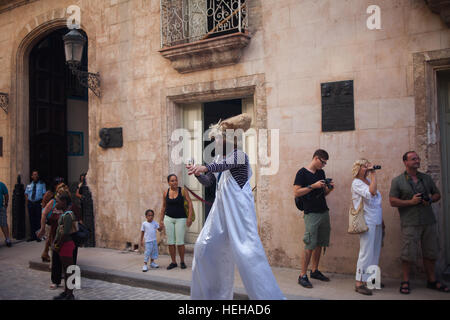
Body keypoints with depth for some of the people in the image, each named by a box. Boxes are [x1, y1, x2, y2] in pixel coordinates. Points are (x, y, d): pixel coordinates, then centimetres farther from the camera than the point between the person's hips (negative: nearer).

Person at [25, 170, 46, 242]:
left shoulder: (42, 184, 3)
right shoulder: (29, 185, 13)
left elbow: (44, 194, -2)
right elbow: (26, 194, 13)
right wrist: (26, 203, 1)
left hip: (38, 203, -3)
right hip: (30, 203, 3)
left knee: (38, 219, -3)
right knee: (31, 220, 7)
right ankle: (33, 236, 16)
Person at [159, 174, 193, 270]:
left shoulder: (182, 191, -5)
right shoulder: (165, 193, 4)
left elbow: (190, 203, -7)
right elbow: (163, 207, 13)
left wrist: (190, 217, -15)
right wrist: (161, 220, 11)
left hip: (180, 219, -3)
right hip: (168, 218, 3)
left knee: (180, 242, -4)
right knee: (170, 241, 4)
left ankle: (182, 262, 14)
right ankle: (173, 262, 16)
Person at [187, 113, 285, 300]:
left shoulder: (239, 154, -9)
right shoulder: (219, 158, 14)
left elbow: (225, 164, -31)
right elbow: (208, 182, 17)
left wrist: (204, 167, -48)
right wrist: (198, 173, -3)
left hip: (239, 210, -8)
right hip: (221, 210, 9)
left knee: (246, 251, -13)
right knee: (205, 247, 11)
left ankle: (268, 295, -1)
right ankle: (215, 293, 27)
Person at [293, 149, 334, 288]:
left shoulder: (321, 173, 16)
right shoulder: (302, 172, -5)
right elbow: (296, 192, -11)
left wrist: (329, 188, 1)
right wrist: (313, 186, -17)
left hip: (324, 212, 7)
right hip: (311, 213, -7)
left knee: (320, 244, 10)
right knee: (310, 245, -8)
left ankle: (314, 271, 23)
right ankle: (302, 276, -1)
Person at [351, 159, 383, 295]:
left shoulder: (369, 180, 15)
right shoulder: (356, 183, -9)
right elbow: (371, 193, -26)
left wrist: (381, 219, 17)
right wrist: (374, 175, -16)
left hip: (377, 222, 8)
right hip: (367, 222, -8)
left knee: (375, 252, 11)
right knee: (366, 252, -7)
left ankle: (369, 279, 22)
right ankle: (359, 283, 0)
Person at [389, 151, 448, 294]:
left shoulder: (426, 178, 13)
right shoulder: (397, 181, 0)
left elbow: (437, 194, 19)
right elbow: (393, 201, -5)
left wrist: (431, 199, -3)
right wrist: (411, 202, -15)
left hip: (429, 222, 5)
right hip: (410, 223, -4)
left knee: (430, 253, 12)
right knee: (408, 254, -3)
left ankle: (432, 281, 27)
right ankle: (405, 282, 10)